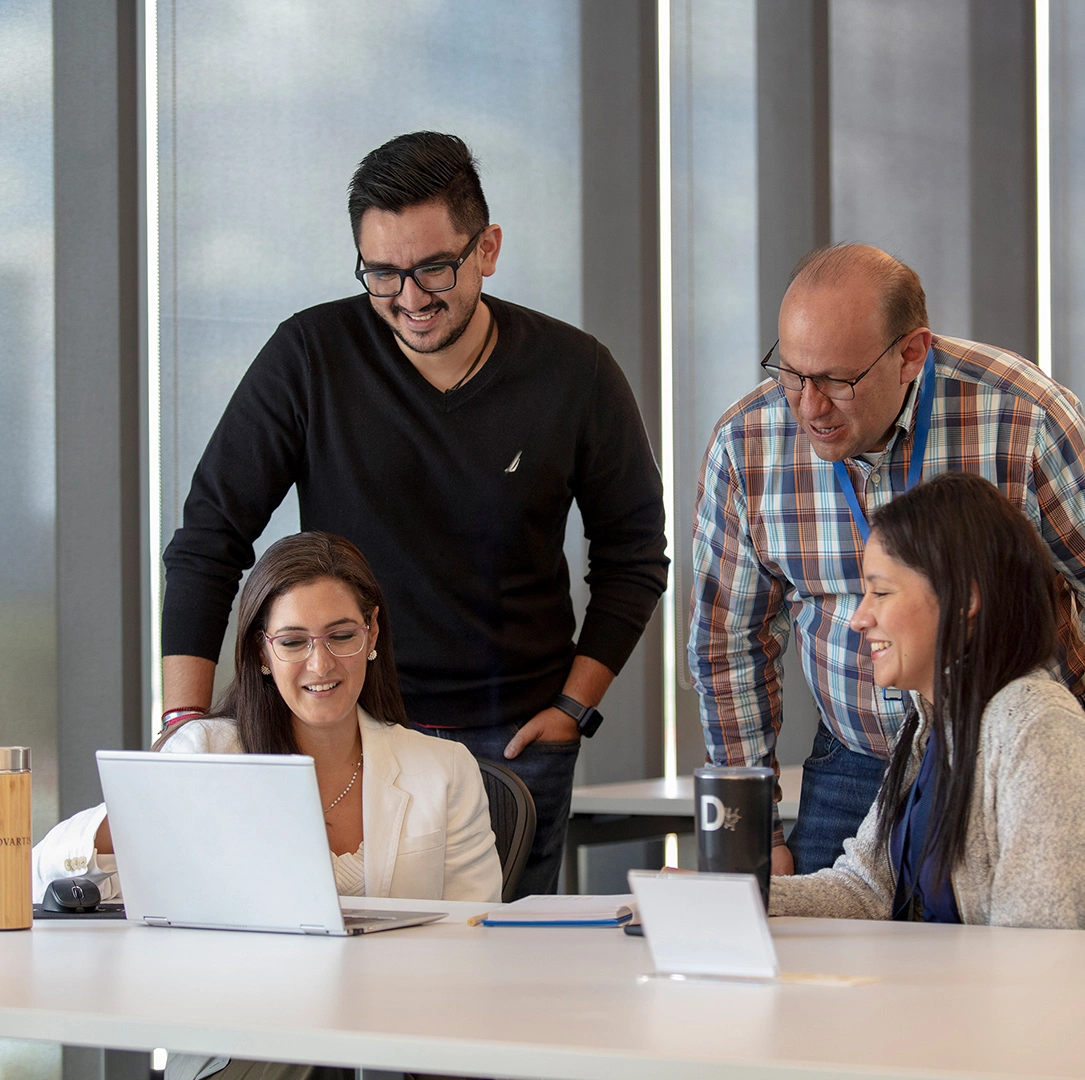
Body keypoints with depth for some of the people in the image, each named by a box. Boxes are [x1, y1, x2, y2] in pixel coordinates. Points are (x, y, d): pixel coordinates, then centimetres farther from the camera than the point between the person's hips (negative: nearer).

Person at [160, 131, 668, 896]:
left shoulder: (574, 374, -4)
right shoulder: (309, 359, -8)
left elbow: (633, 552, 9)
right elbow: (209, 539, -5)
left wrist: (575, 704, 1)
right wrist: (186, 719, -14)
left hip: (513, 739, 1)